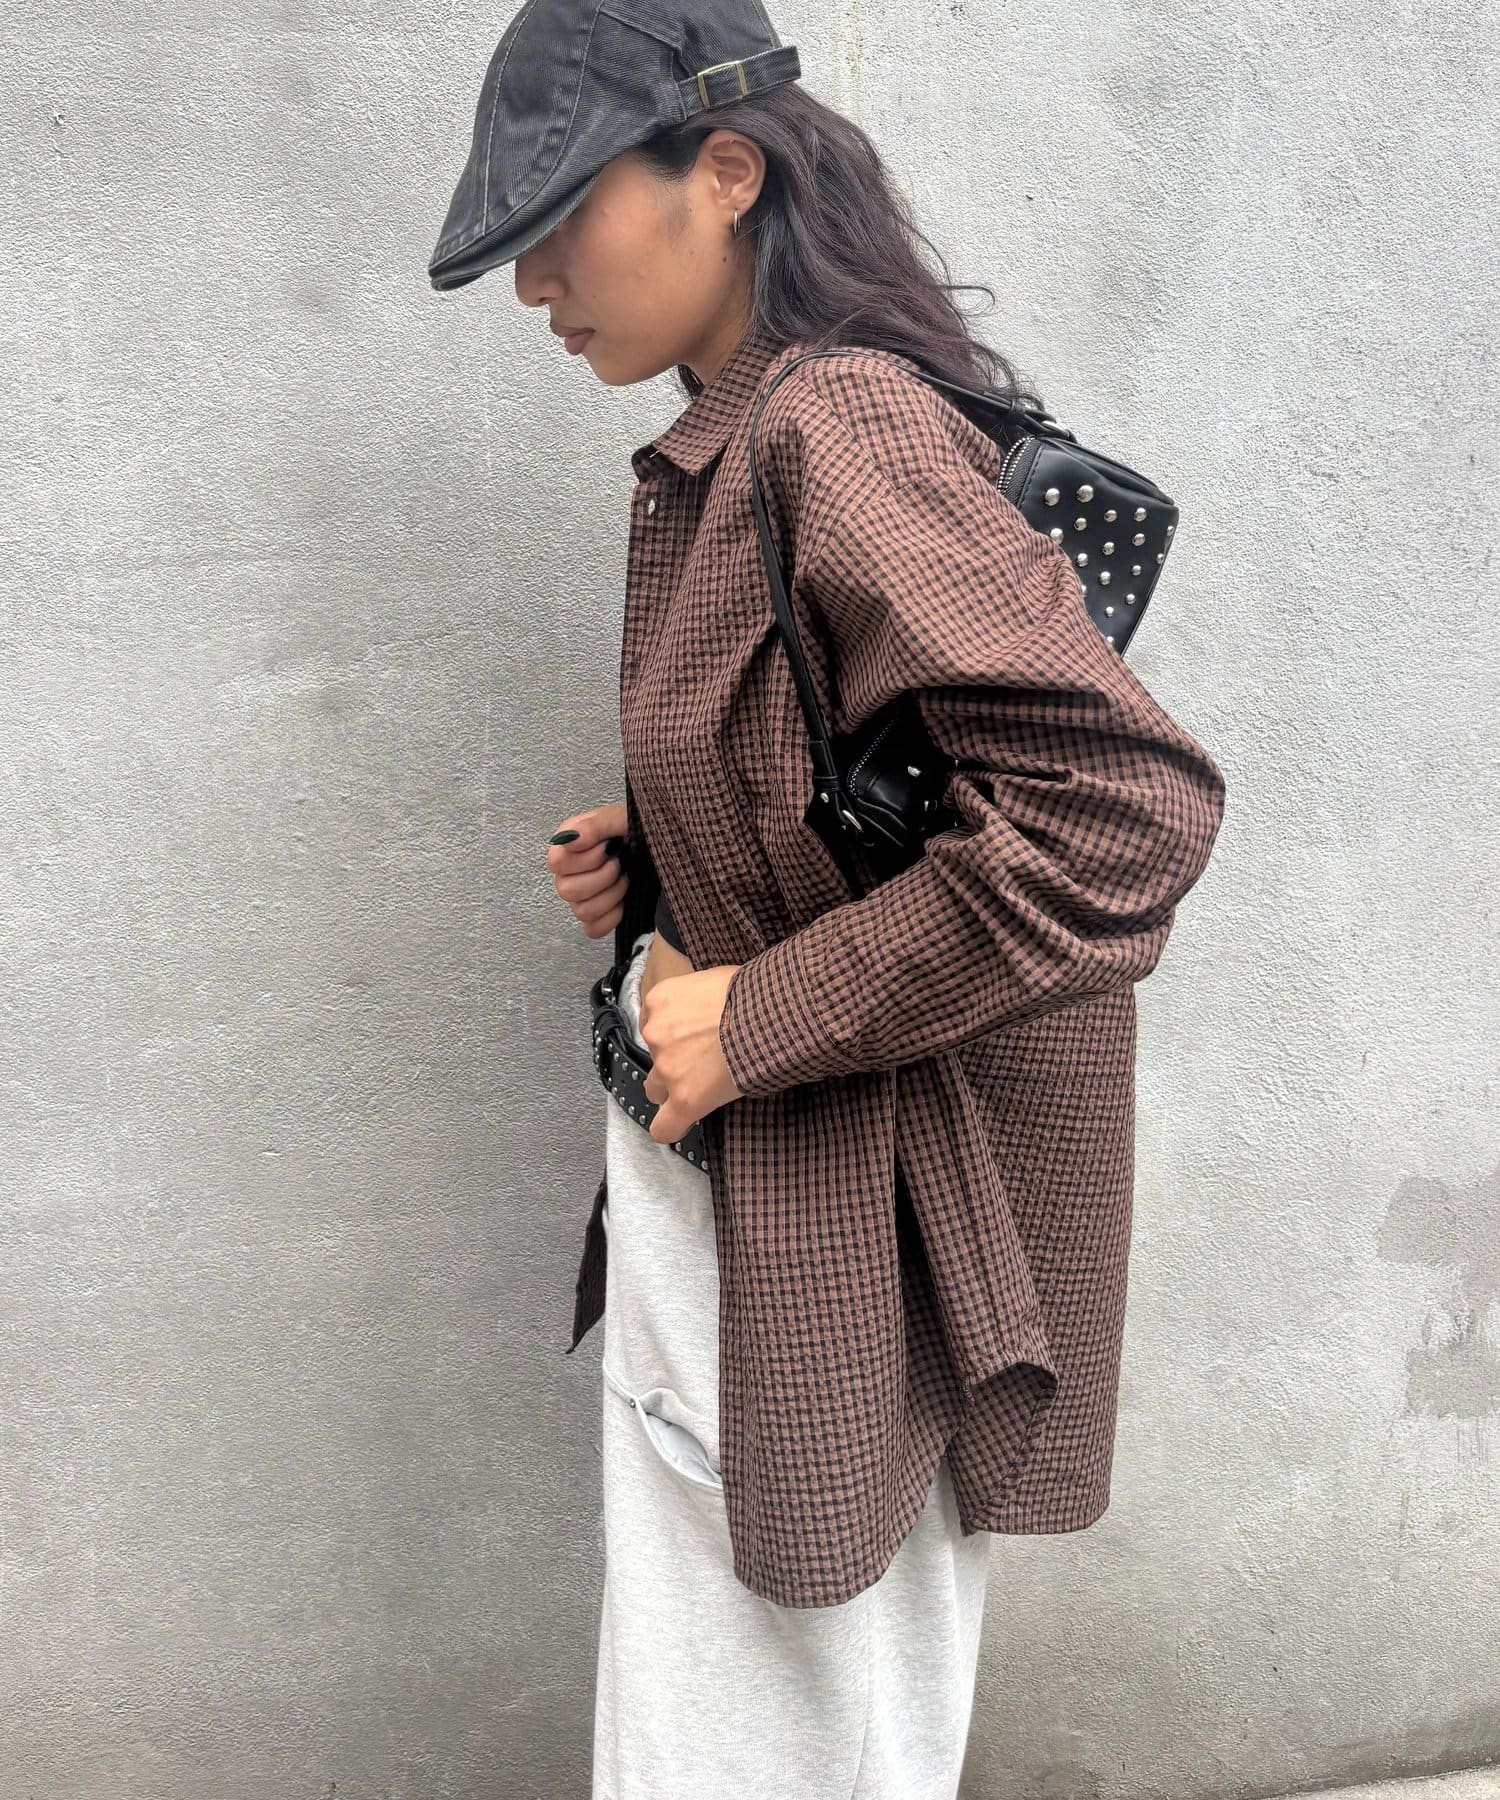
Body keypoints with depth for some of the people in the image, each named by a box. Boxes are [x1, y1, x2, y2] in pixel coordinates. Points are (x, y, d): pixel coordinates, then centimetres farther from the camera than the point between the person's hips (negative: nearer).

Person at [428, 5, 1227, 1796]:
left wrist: (764, 1015, -24)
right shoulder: (724, 448, 8)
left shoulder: (841, 434, -22)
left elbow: (1126, 800, -31)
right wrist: (648, 857, 3)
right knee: (718, 1652, 23)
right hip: (721, 1147, 9)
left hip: (855, 1202, -9)